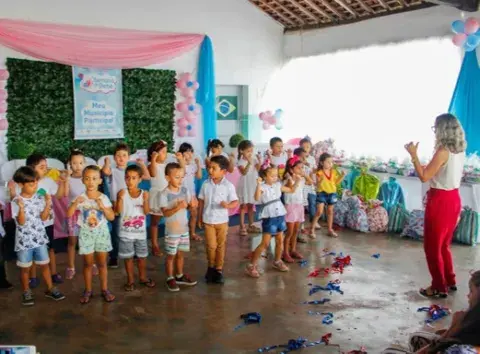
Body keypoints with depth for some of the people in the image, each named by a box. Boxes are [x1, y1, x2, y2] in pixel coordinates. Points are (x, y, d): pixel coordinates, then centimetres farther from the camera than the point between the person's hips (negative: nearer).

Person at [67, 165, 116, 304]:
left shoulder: (104, 198, -6)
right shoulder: (80, 198, -7)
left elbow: (112, 217, -9)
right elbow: (69, 214, -13)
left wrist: (102, 206, -23)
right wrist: (76, 203, -28)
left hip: (101, 232, 0)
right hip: (86, 233, 0)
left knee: (102, 263, 9)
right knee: (88, 263, 9)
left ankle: (105, 289, 21)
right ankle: (88, 290, 22)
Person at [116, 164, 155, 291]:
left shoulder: (144, 193, -5)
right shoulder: (122, 193, -8)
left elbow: (146, 212, -9)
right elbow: (118, 211, -15)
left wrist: (145, 200, -24)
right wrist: (120, 198, -27)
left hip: (140, 231, 2)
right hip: (126, 232, -1)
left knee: (142, 256, 15)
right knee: (128, 257, 9)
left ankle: (143, 277, 33)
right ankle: (130, 280, 24)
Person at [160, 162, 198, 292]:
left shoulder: (185, 190, -1)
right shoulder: (164, 194, -17)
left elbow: (190, 207, 4)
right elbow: (165, 213, -22)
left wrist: (193, 205, -19)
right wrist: (178, 207, -36)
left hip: (184, 228, 5)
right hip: (172, 230, -5)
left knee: (181, 253, 17)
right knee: (171, 255, 6)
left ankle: (179, 276, 32)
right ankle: (170, 279, 20)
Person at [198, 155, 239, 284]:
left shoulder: (228, 186, -10)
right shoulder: (206, 184, -4)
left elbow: (235, 202, -9)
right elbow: (201, 201, 4)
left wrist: (228, 205, -31)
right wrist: (200, 218, 6)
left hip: (222, 220, -1)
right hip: (208, 220, 1)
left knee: (221, 246, 10)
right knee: (211, 245, 3)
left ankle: (219, 269, 23)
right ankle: (211, 267, 25)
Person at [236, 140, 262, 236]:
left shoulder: (254, 159, 1)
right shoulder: (241, 162, -13)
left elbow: (258, 169, -12)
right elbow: (244, 172, -25)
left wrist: (259, 161, -26)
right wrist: (249, 163, -36)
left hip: (253, 185, 5)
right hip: (244, 186, -5)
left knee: (251, 206, 14)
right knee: (243, 206, 1)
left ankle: (251, 225, 24)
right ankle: (242, 227, 4)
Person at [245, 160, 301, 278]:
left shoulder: (278, 185, 6)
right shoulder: (262, 187, -14)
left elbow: (291, 190, 19)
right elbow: (257, 198, -33)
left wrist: (297, 182, 5)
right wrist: (258, 185, -41)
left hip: (280, 216, 7)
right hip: (269, 218, -6)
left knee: (280, 241, 15)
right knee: (265, 243, -7)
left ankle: (277, 261, 34)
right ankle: (251, 266, 1)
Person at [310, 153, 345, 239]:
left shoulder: (334, 172, 1)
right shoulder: (319, 173, -14)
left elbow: (336, 182, 9)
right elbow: (318, 185, -18)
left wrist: (342, 176, -4)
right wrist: (321, 180, -36)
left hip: (332, 193, 5)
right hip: (322, 193, -5)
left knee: (330, 211, 13)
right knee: (319, 212, -9)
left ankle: (330, 230, 24)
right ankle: (312, 230, 1)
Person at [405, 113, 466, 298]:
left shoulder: (443, 151, -20)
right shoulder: (460, 151, 6)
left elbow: (424, 177, -18)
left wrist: (414, 155, -14)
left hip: (440, 201, -9)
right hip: (454, 199, 9)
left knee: (432, 246, 5)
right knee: (443, 244, 22)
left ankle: (439, 287, 13)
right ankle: (450, 281, 32)